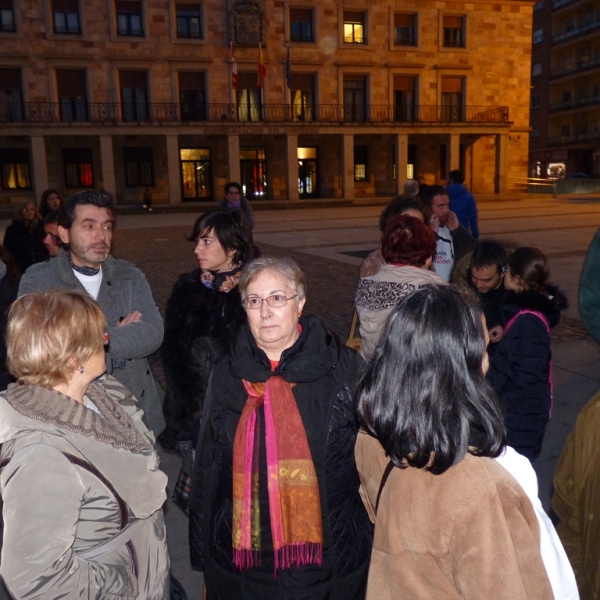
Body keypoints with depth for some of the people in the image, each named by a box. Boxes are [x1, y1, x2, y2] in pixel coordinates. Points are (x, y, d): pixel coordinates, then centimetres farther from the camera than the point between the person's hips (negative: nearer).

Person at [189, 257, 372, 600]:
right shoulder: (228, 375, 1)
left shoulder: (343, 368, -9)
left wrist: (372, 545, -3)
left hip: (328, 555, -2)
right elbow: (208, 467, 8)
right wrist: (202, 547, 11)